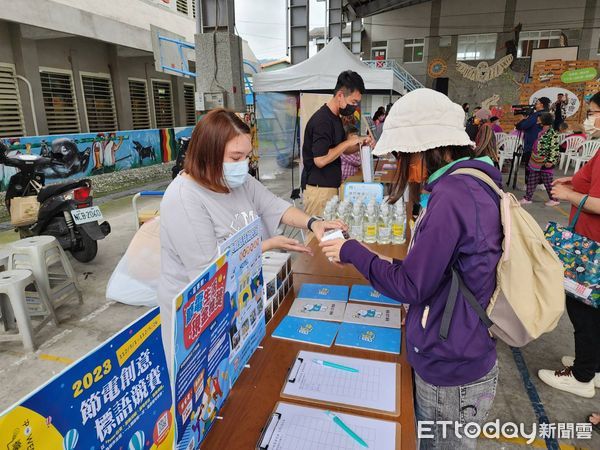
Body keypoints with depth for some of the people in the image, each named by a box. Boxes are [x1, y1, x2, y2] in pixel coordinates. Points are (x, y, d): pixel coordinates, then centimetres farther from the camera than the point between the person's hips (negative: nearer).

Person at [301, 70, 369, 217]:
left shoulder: (335, 118, 13)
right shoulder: (322, 120, -17)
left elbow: (341, 149, 23)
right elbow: (320, 160, -24)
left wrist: (360, 142, 4)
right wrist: (348, 142, -15)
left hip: (331, 185, 9)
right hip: (318, 188, -9)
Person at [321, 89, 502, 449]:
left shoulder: (451, 196, -27)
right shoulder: (476, 183, 3)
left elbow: (410, 287, -21)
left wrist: (351, 251, -12)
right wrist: (398, 263, 7)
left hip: (450, 374, -8)